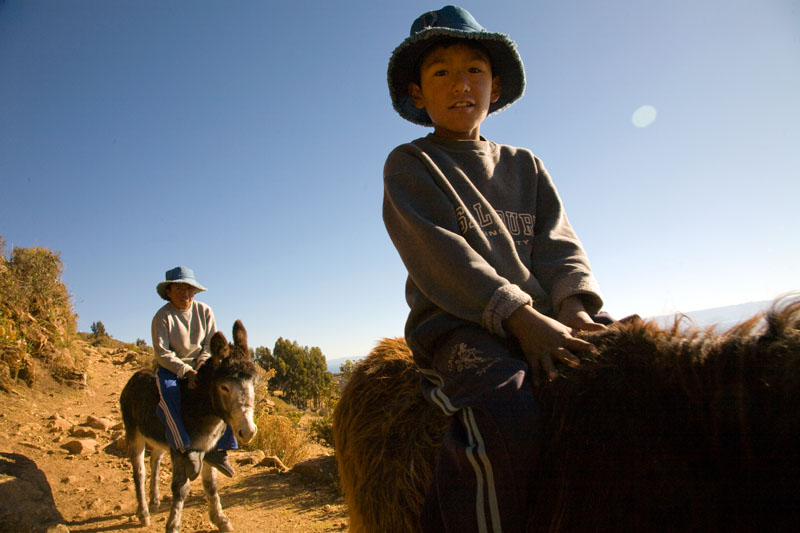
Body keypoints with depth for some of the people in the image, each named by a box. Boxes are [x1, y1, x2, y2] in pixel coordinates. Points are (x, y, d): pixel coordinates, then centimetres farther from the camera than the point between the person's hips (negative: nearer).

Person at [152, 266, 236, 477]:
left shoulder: (204, 311, 1)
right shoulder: (162, 316, -10)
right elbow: (162, 353, -16)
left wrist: (201, 367, -17)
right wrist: (186, 371, -27)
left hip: (199, 366, 3)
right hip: (170, 367, -3)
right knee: (169, 394, -35)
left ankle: (218, 449, -15)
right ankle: (186, 446, -34)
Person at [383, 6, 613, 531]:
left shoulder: (525, 166, 21)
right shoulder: (409, 165, 6)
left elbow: (558, 243, 9)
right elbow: (440, 253, -10)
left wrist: (574, 304, -14)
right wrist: (521, 316, -21)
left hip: (545, 320, 6)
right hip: (458, 326, -5)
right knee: (508, 425, -33)